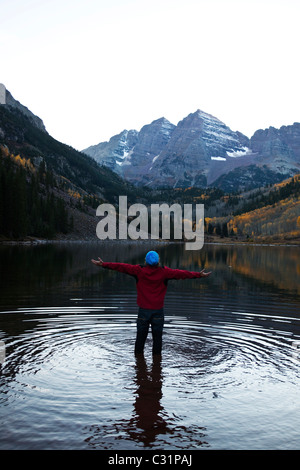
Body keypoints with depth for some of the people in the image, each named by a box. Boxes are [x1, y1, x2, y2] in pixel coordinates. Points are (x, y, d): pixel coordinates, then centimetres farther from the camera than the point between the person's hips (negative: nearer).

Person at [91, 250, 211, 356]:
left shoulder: (139, 270, -6)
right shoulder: (164, 272, -7)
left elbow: (122, 267, -4)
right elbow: (181, 273, -3)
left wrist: (103, 264, 2)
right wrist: (199, 274, 4)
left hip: (143, 310, 0)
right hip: (158, 311, 0)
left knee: (140, 337, 11)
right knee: (157, 337, 12)